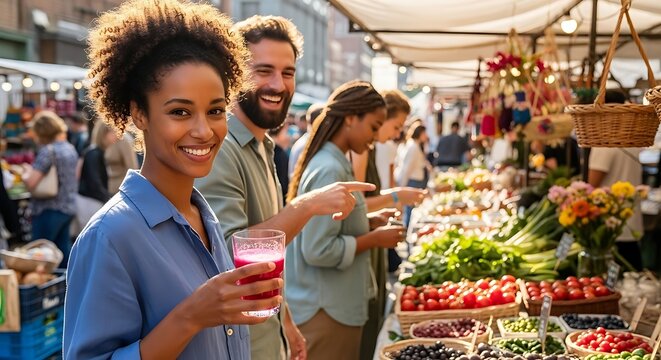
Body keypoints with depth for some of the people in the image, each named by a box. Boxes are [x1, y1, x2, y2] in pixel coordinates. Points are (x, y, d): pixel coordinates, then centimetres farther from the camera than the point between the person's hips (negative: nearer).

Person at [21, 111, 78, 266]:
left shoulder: (47, 151, -17)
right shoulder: (70, 148, 8)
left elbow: (31, 183, -22)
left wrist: (26, 173, -1)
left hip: (49, 210, -8)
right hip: (68, 207, 8)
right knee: (63, 249, 14)